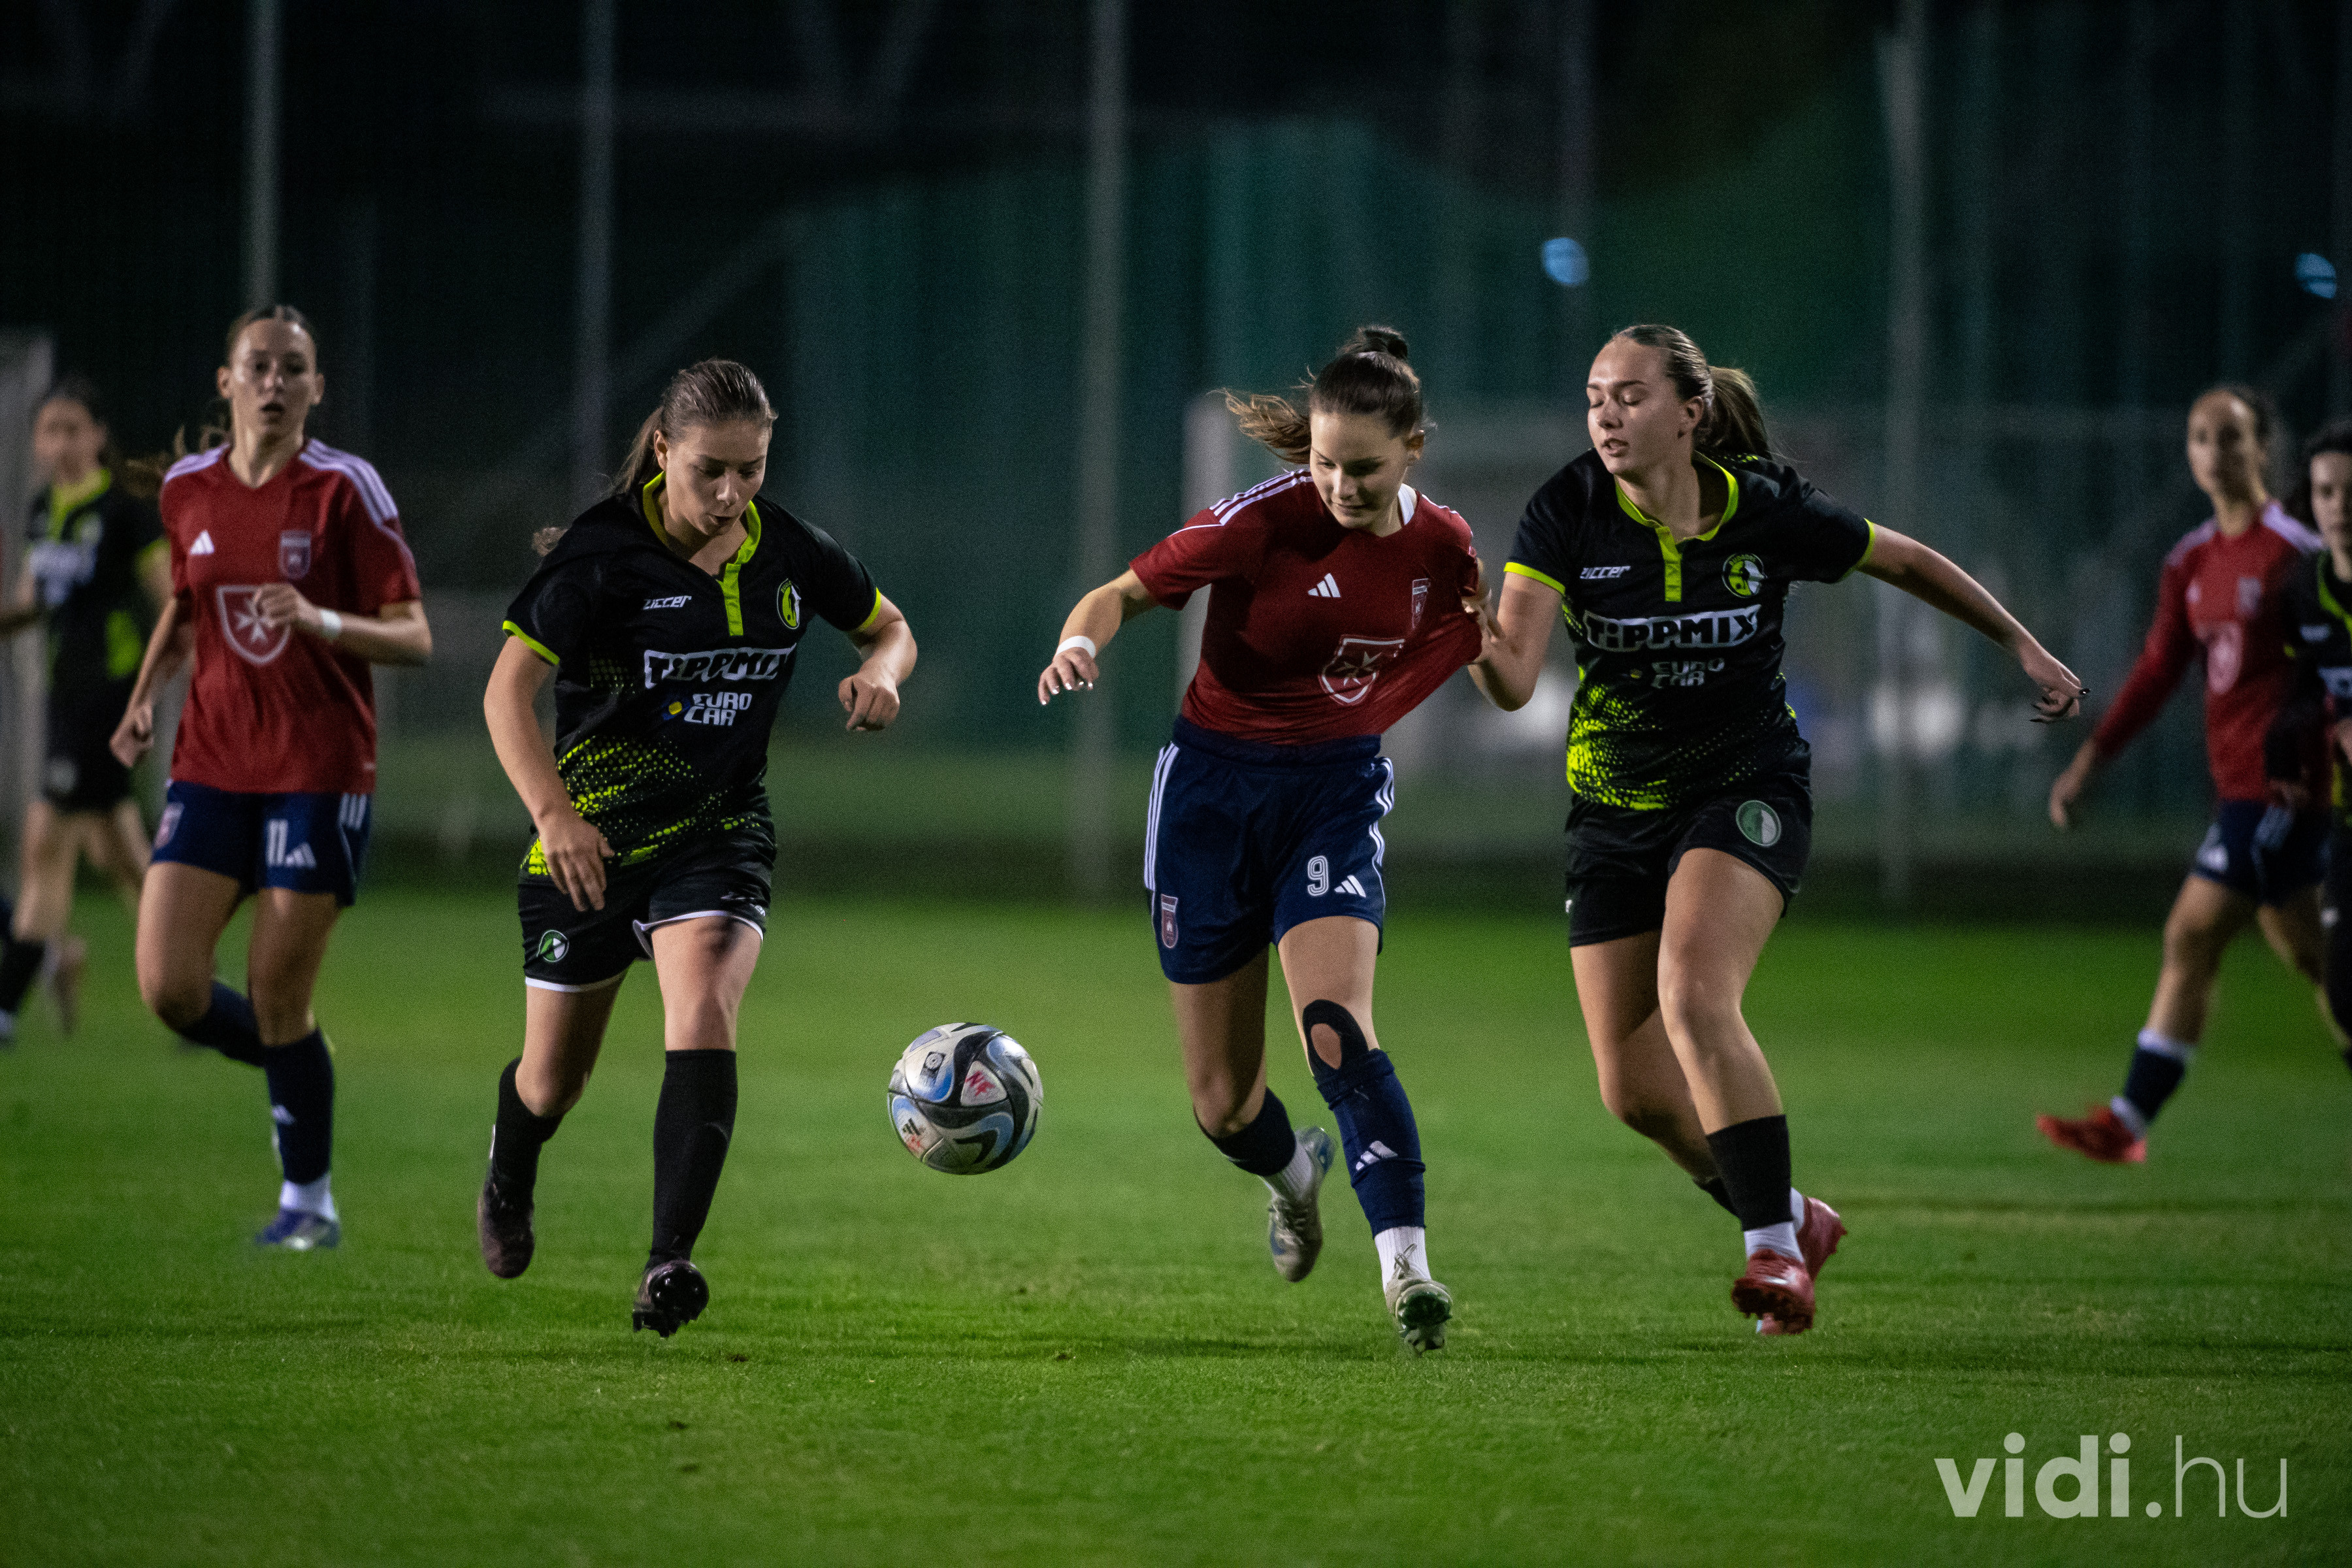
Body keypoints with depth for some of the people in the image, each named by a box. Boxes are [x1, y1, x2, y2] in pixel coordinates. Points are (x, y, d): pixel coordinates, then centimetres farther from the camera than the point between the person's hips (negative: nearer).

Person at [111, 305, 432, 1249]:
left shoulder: (345, 489, -8)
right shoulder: (188, 490, 5)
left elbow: (414, 639, -8)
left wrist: (320, 621, -25)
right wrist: (146, 694, 8)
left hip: (320, 772, -4)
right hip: (212, 766, 4)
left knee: (278, 1000, -4)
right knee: (168, 987, -8)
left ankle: (309, 1200, 15)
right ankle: (293, 1068, 23)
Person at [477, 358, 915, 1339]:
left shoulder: (787, 553, -4)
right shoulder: (602, 554, -17)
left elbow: (888, 627, 13)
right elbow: (509, 689, -21)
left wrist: (882, 674, -11)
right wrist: (554, 813, -35)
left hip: (719, 833, 1)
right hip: (590, 835, -1)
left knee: (702, 1019, -25)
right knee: (556, 1074, 13)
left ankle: (670, 1264, -30)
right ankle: (508, 1182, 49)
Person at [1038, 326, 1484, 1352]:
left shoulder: (1441, 548, -4)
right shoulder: (1266, 519, -17)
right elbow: (1128, 591, -12)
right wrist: (1082, 640, -31)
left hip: (1336, 794, 1)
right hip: (1214, 792, -1)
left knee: (1335, 1029, -26)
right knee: (1222, 1102, 5)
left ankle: (1405, 1267, -28)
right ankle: (1293, 1173, 42)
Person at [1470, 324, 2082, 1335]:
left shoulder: (1766, 513, -14)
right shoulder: (1567, 515, -13)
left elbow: (1910, 564, 4)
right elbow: (1514, 681, -23)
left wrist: (2024, 647, 11)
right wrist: (1479, 648, -45)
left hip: (1746, 788, -3)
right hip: (1616, 806, 3)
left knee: (1694, 998, -29)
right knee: (1634, 1089, 1)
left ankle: (1775, 1246, -20)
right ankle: (1791, 1218, 26)